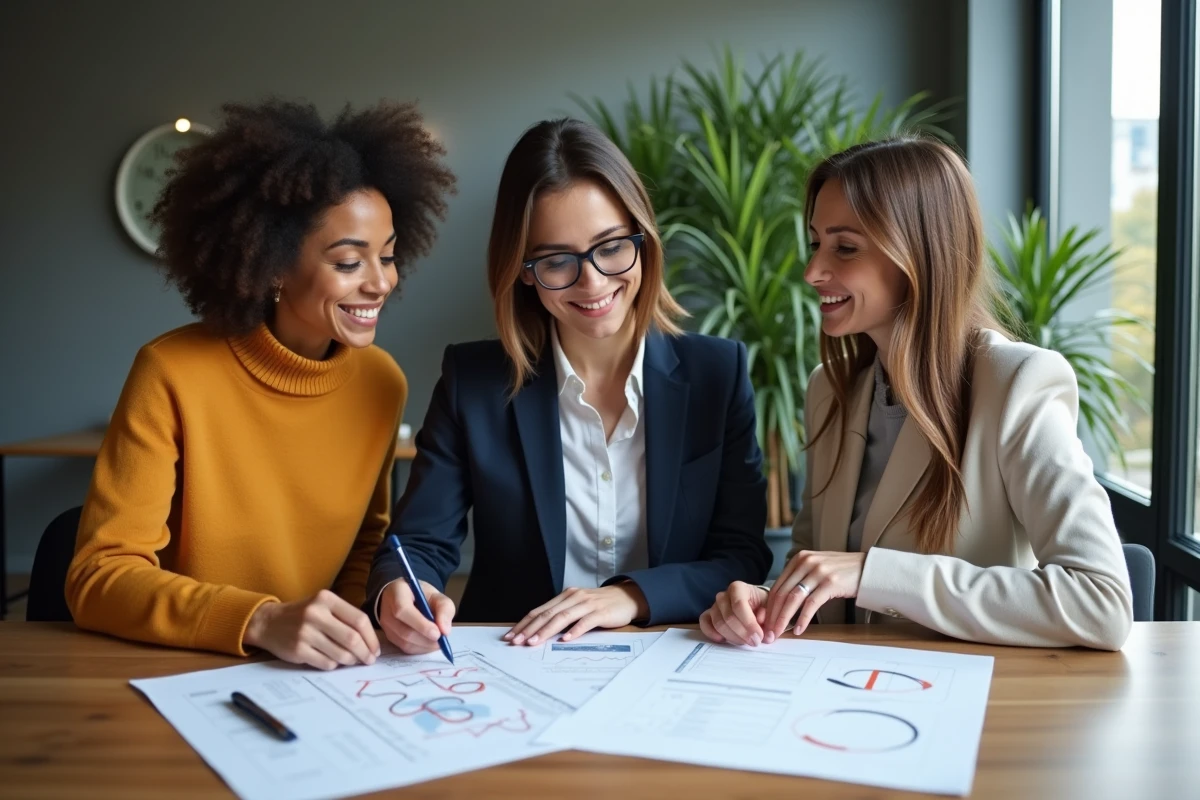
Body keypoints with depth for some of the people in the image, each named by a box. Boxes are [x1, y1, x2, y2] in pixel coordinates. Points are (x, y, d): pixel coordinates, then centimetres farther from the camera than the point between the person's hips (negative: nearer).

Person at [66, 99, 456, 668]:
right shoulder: (173, 374, -14)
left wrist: (348, 630, -7)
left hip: (314, 679, 4)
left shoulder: (382, 383, -2)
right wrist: (261, 621, -29)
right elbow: (99, 576, -15)